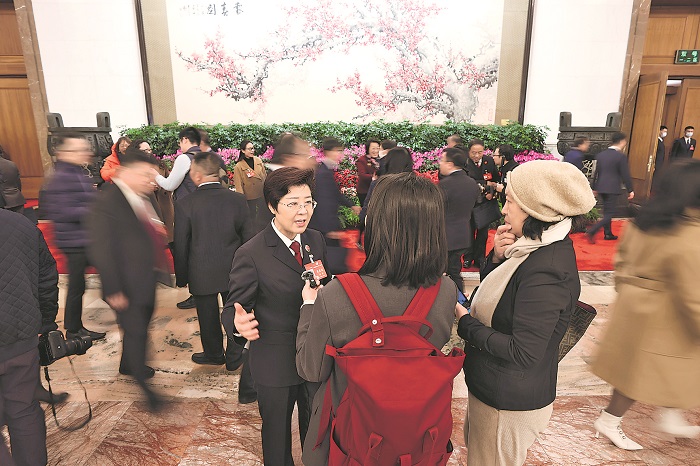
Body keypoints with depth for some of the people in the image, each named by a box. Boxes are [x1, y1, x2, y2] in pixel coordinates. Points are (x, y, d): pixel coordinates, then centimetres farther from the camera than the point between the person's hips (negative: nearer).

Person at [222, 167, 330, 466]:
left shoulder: (316, 241, -3)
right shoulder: (250, 255, -20)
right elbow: (233, 307, -17)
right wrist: (238, 323, -38)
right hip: (275, 362, -4)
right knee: (277, 433, 22)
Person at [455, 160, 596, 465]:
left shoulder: (545, 271, -32)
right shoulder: (543, 249, -2)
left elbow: (523, 353, -29)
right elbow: (493, 294, 8)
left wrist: (466, 324, -20)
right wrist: (498, 257, -11)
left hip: (509, 401, -8)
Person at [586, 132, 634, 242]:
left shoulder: (601, 154, 6)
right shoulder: (621, 156, -13)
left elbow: (596, 172, 12)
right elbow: (625, 175, -11)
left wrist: (594, 188, 21)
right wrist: (630, 190, -2)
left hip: (601, 187, 7)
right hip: (613, 189, -7)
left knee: (607, 212, 20)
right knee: (610, 214, -2)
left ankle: (608, 234, 28)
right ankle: (591, 232, -16)